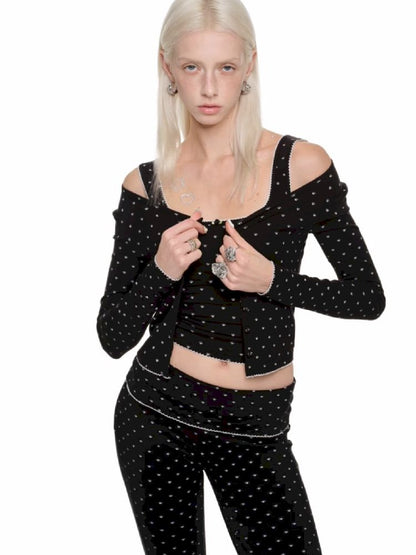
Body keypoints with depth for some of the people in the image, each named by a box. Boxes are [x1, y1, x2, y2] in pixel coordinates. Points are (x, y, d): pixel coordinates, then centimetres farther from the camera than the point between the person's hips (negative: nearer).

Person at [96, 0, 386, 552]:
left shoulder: (300, 165, -8)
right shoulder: (145, 185, -2)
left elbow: (368, 297, -3)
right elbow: (114, 337, -1)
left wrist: (272, 280, -18)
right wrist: (160, 272, -19)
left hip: (256, 424, -1)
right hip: (155, 412, 2)